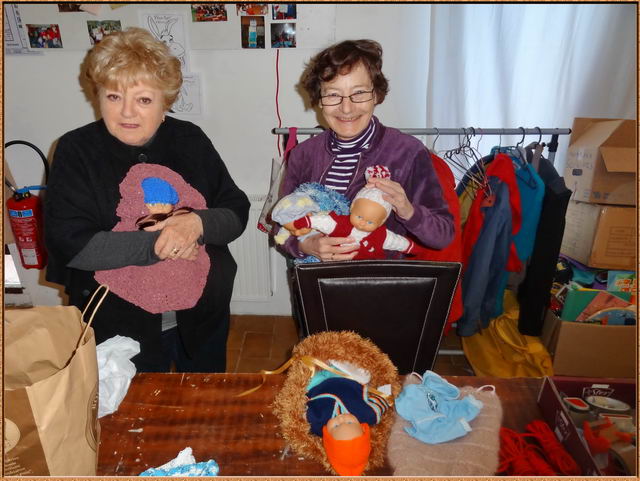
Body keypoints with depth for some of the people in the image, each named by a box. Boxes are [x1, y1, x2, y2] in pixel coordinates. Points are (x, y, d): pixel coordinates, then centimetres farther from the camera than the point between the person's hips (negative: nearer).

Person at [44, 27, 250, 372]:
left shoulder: (190, 140, -4)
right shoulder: (76, 151, -9)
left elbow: (237, 212, -3)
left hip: (202, 318, 3)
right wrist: (156, 245, -24)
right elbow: (68, 243, -18)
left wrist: (199, 224, -24)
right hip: (120, 329, -2)